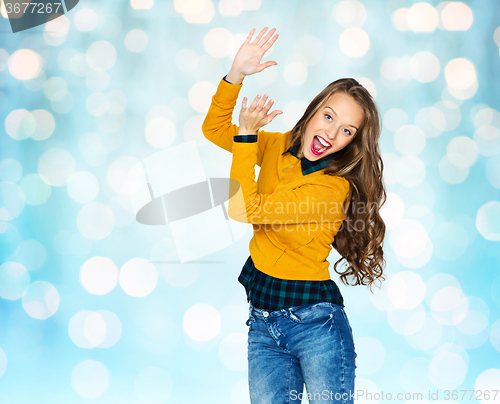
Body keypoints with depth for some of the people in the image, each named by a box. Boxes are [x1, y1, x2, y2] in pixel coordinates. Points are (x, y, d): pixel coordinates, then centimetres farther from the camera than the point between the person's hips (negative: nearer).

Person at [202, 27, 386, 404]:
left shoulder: (334, 186, -17)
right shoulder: (277, 146, 4)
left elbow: (243, 210, -19)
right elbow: (214, 129, 12)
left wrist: (247, 134, -15)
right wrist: (236, 75, -3)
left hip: (315, 320, -6)